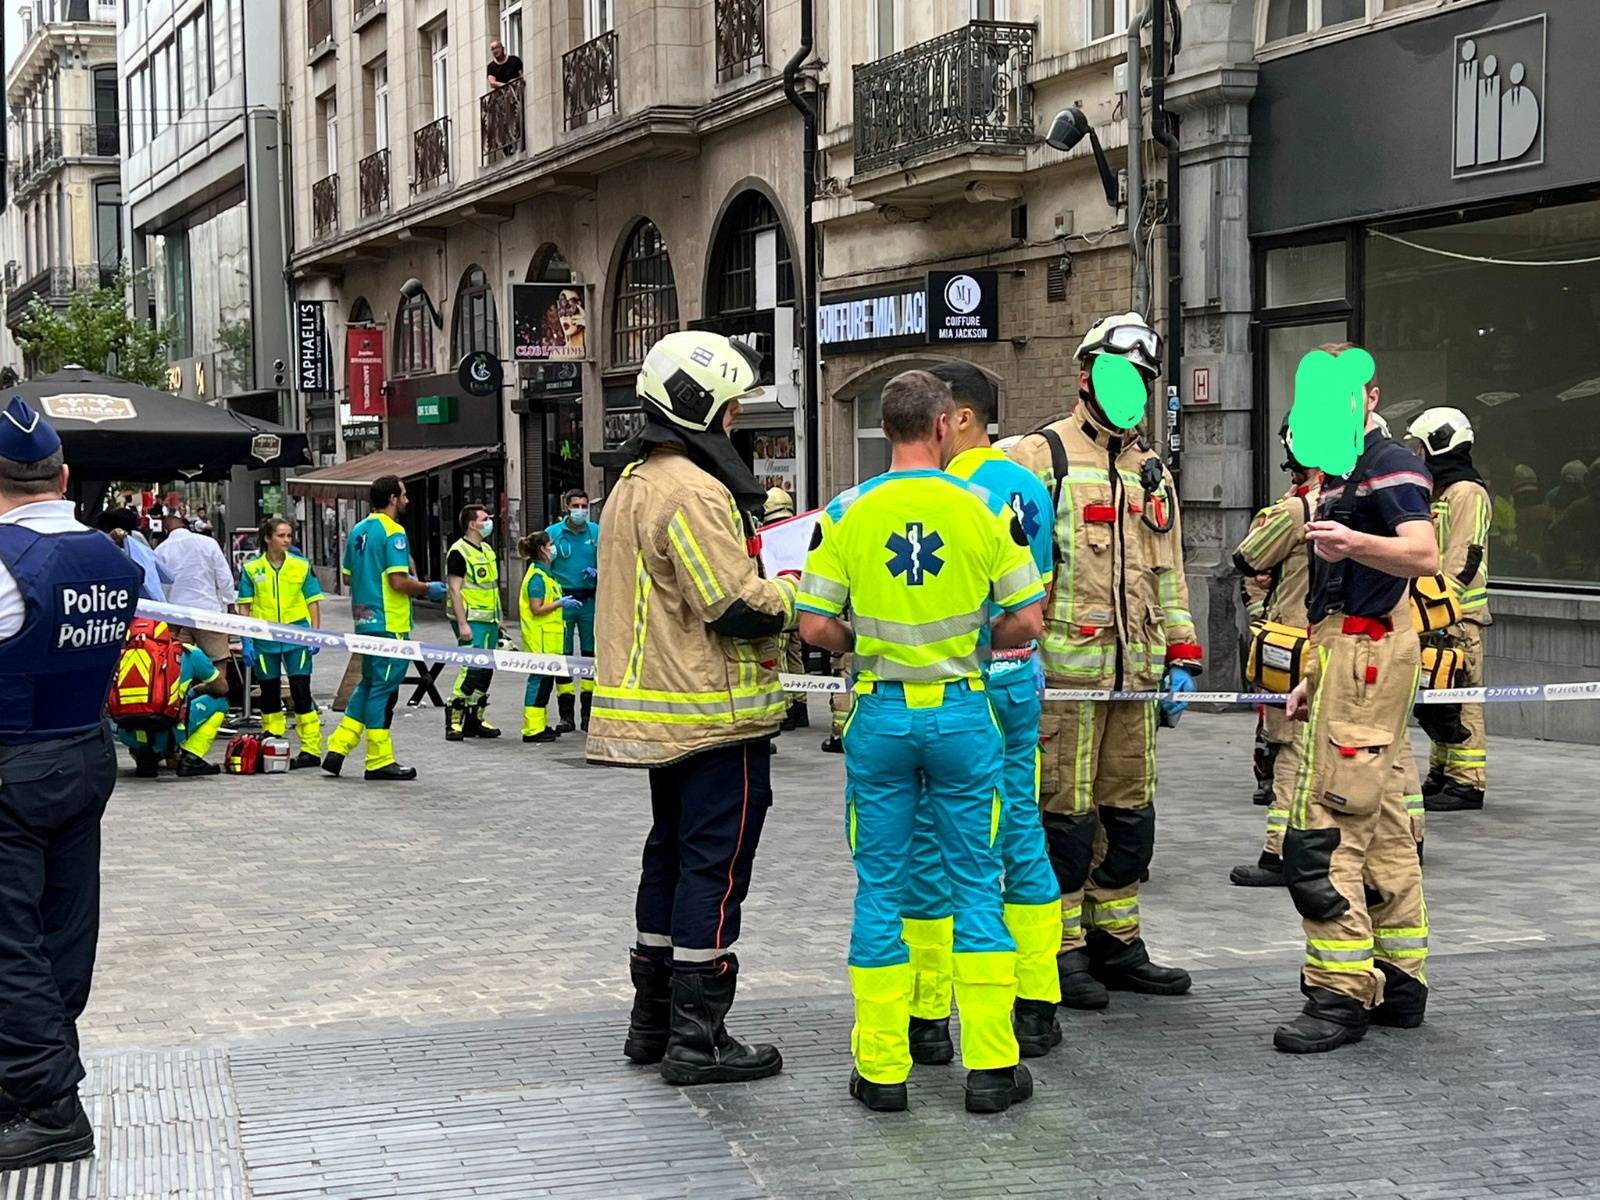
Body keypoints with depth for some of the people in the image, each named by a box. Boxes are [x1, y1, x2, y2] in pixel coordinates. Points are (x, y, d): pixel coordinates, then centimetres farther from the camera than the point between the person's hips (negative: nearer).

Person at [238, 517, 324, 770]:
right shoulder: (251, 569, 2)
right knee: (269, 692, 9)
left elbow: (313, 602, 6)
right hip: (264, 638, 1)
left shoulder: (301, 566, 3)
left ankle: (311, 748, -2)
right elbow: (245, 607, 4)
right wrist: (246, 641, -2)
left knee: (301, 690, -5)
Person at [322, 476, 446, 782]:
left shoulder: (357, 530, 12)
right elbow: (399, 581, -21)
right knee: (383, 689, -2)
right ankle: (379, 761, 3)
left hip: (365, 619, 9)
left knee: (369, 684, 18)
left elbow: (350, 576, 18)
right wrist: (428, 589, -3)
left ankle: (338, 748, 14)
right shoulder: (393, 532, -14)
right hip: (390, 622, -9)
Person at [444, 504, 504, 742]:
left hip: (490, 620, 9)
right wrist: (462, 624, -21)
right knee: (472, 668, -16)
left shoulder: (487, 550, 17)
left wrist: (498, 618, 21)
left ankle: (475, 717, 16)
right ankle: (454, 719, -11)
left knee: (486, 670, 9)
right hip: (472, 621, -9)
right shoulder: (459, 552, -11)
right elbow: (455, 589, -16)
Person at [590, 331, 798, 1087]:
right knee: (715, 868, -4)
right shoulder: (692, 491, -19)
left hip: (664, 708, 10)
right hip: (715, 713, -10)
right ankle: (697, 1039, 0)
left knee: (671, 856, 18)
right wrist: (799, 587, -6)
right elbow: (738, 606, -22)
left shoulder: (635, 482, 14)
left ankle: (653, 1020, 26)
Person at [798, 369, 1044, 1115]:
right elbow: (1027, 621, -3)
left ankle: (881, 1070, 11)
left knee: (881, 888, 8)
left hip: (880, 714, 1)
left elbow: (815, 628, -5)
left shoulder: (845, 514, -3)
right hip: (961, 711, -1)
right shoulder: (986, 508, -4)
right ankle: (990, 1067, 9)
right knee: (975, 884, 8)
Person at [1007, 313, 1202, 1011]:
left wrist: (1180, 658, 16)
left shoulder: (1152, 473, 19)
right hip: (1063, 667, -7)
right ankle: (1061, 954, 6)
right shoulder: (1041, 457, -2)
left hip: (1135, 671, 7)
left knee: (1130, 811, 11)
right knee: (1065, 813, -3)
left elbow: (1167, 576, 23)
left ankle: (1116, 944, 22)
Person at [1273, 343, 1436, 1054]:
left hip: (1365, 652, -11)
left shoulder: (1391, 464, -10)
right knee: (1384, 828, 12)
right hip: (1352, 653, 11)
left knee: (1325, 831, -13)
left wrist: (1355, 543, -45)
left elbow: (1423, 554, -27)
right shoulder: (1343, 474, 22)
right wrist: (1313, 678, 25)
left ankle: (1340, 994, -11)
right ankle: (1401, 983, 18)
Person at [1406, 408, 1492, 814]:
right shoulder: (1438, 492, 21)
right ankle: (1441, 773, 21)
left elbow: (1465, 558, -19)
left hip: (1458, 615, -10)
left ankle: (1467, 783, -9)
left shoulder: (1466, 492, -11)